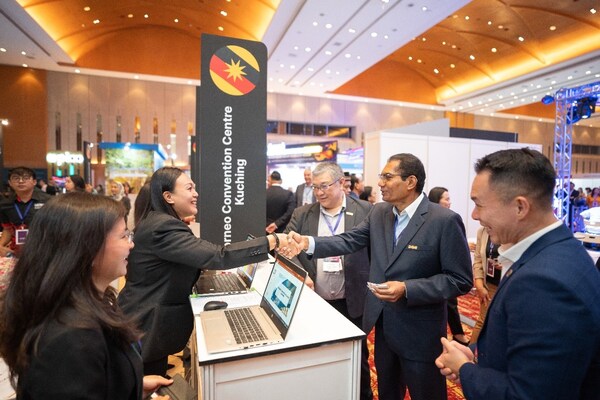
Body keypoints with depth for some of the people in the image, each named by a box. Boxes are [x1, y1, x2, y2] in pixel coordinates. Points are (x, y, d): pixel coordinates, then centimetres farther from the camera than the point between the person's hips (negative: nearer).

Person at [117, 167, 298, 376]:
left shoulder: (158, 221, 7)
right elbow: (217, 255, -36)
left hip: (154, 319, 10)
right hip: (146, 327, -10)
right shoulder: (163, 227, -27)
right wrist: (273, 241, -33)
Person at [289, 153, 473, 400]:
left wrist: (407, 289, -26)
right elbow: (350, 240, -7)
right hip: (383, 325, 5)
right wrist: (308, 243, -21)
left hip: (419, 332, -5)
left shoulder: (445, 220, -18)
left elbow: (461, 280, -17)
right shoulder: (378, 212, 0)